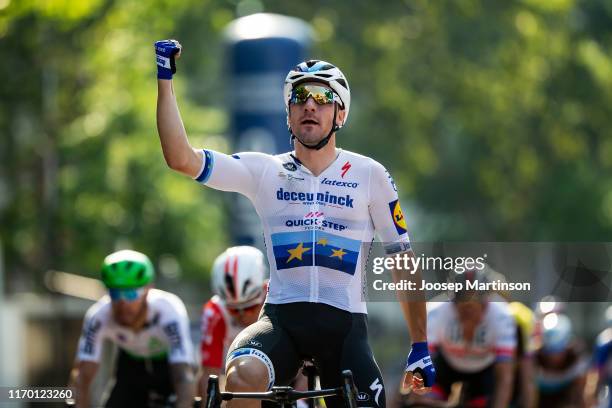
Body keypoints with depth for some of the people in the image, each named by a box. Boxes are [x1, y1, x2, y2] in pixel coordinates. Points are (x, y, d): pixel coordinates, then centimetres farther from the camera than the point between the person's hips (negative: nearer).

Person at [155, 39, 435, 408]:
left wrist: (420, 346, 6)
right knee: (243, 378, -33)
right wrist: (165, 78, -6)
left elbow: (404, 261, 8)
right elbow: (182, 159, -4)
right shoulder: (264, 171, 6)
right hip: (281, 319, -1)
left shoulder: (369, 175, 4)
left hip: (344, 325, 1)